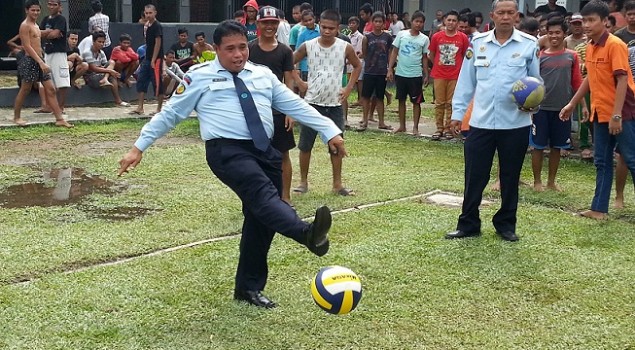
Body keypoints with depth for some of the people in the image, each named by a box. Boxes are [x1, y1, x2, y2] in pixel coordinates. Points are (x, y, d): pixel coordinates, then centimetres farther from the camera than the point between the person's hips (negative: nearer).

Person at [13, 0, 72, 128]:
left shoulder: (35, 25, 18)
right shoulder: (25, 25, -10)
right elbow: (27, 47, -18)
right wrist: (41, 62, -24)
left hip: (39, 61, 9)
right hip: (30, 61, -9)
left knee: (50, 89, 3)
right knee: (25, 90, 2)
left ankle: (59, 119, 1)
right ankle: (16, 117, 16)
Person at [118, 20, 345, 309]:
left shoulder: (263, 75, 18)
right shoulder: (200, 77, 6)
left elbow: (295, 105, 17)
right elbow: (170, 113, 9)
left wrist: (330, 132, 10)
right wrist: (138, 147, 5)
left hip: (264, 151, 6)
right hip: (228, 151, -6)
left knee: (260, 218, 9)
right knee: (262, 192, -32)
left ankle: (249, 287, 23)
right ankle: (306, 233, -59)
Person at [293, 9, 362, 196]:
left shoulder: (345, 47, -6)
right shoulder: (308, 46, -8)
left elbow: (357, 66, 12)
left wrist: (348, 88, 3)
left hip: (335, 105, 1)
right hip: (312, 103, 0)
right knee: (305, 145, 5)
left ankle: (337, 184, 17)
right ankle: (303, 181, 18)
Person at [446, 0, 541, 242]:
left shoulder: (529, 45, -2)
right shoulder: (478, 43, 3)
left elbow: (536, 81, 6)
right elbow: (466, 80, 7)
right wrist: (457, 112, 6)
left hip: (516, 124, -1)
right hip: (481, 122, 1)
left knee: (510, 177, 11)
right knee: (474, 177, 5)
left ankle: (506, 225, 26)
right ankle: (468, 225, 17)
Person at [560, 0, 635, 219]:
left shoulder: (615, 45, -14)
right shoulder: (590, 47, 10)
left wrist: (617, 115, -23)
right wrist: (572, 104, 24)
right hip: (600, 113, 8)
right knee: (602, 162, 11)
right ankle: (599, 209, 17)